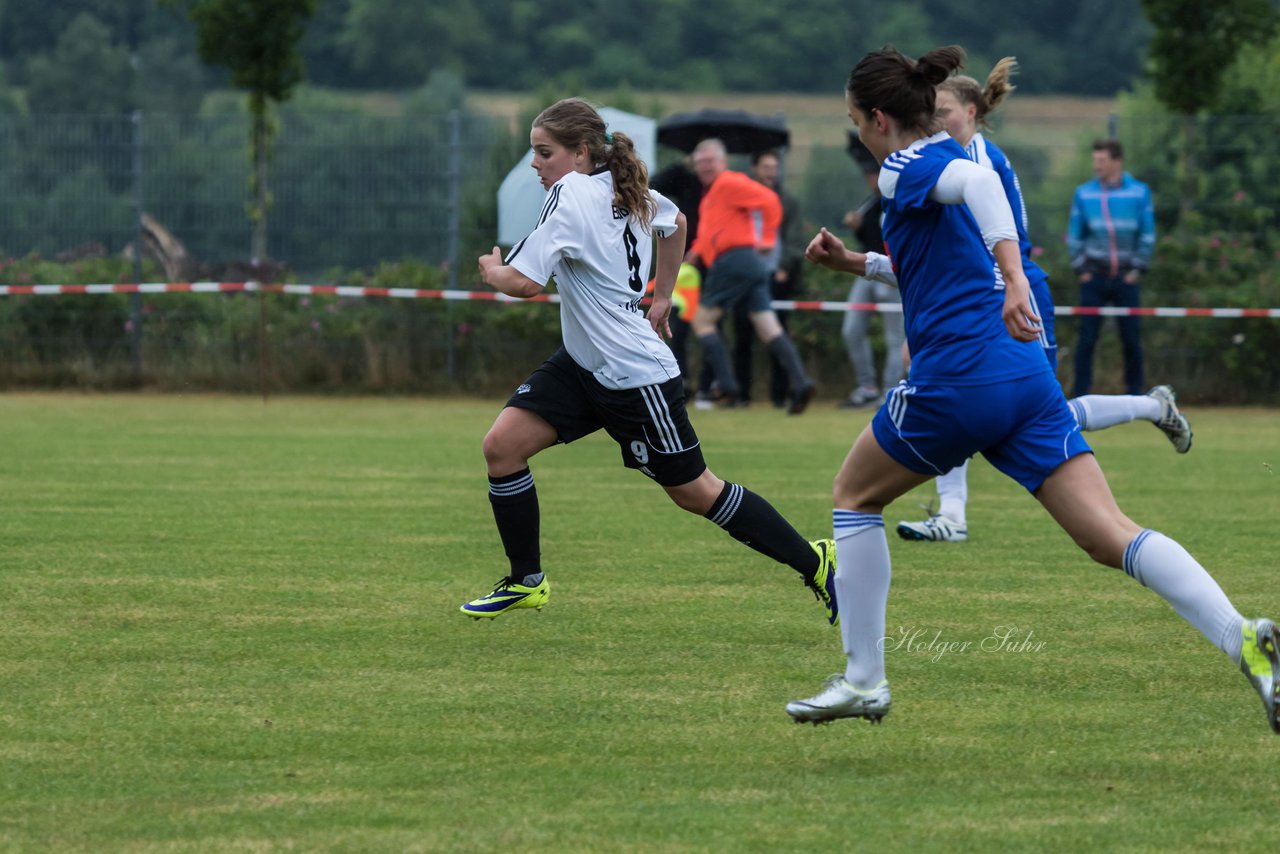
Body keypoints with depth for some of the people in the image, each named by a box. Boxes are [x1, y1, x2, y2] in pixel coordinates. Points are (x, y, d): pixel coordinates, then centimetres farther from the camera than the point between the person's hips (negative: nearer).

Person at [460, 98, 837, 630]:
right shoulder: (626, 188, 5)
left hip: (635, 376, -9)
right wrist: (662, 298, 31)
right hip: (583, 364, 9)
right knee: (502, 445, -1)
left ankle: (815, 563, 13)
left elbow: (524, 282, -27)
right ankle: (526, 583, 8)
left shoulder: (570, 194, -20)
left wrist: (491, 271, -5)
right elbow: (674, 223, 26)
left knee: (694, 492, 2)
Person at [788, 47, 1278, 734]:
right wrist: (854, 263, 33)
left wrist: (1013, 278, -40)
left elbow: (978, 181, -28)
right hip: (1025, 374, 7)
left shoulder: (904, 166, -5)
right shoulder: (948, 160, 22)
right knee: (1109, 535, -4)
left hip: (955, 380, -7)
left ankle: (863, 680, 17)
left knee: (854, 496, 18)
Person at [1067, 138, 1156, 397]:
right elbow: (1074, 235, 9)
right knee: (1086, 338, -5)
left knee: (1132, 340, 0)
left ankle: (1134, 393, 10)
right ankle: (1081, 393, -1)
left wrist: (1138, 269, -2)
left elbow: (1148, 235, 4)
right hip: (1094, 277, 0)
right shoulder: (1084, 193, 4)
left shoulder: (1139, 192, 2)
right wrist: (1081, 268, 1)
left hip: (1126, 278, 0)